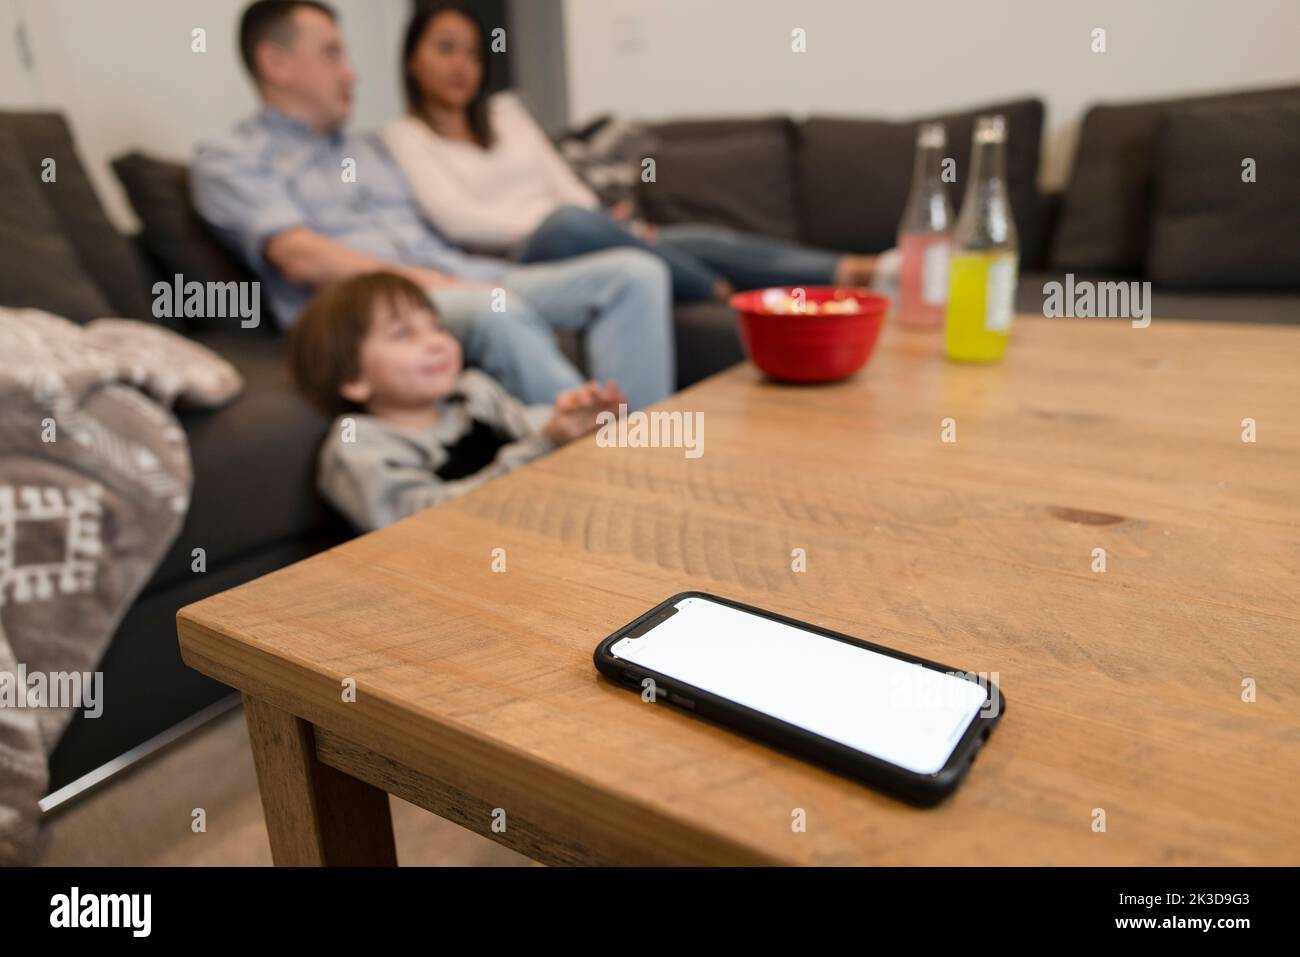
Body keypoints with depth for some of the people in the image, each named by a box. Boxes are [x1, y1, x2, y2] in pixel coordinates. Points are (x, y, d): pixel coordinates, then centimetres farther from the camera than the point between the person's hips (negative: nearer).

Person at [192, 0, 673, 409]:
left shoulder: (371, 151, 31)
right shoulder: (228, 160, 11)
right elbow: (302, 257, -7)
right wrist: (426, 281, -16)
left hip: (465, 285, 7)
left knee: (633, 272, -15)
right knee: (497, 313, -40)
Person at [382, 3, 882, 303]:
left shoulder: (504, 110, 25)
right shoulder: (404, 135, 10)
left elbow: (564, 183, 16)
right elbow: (456, 217, -6)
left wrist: (605, 222, -6)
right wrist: (547, 220, -16)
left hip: (586, 236, 5)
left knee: (704, 240, -21)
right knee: (569, 222, -39)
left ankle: (854, 272, -28)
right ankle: (728, 294, -29)